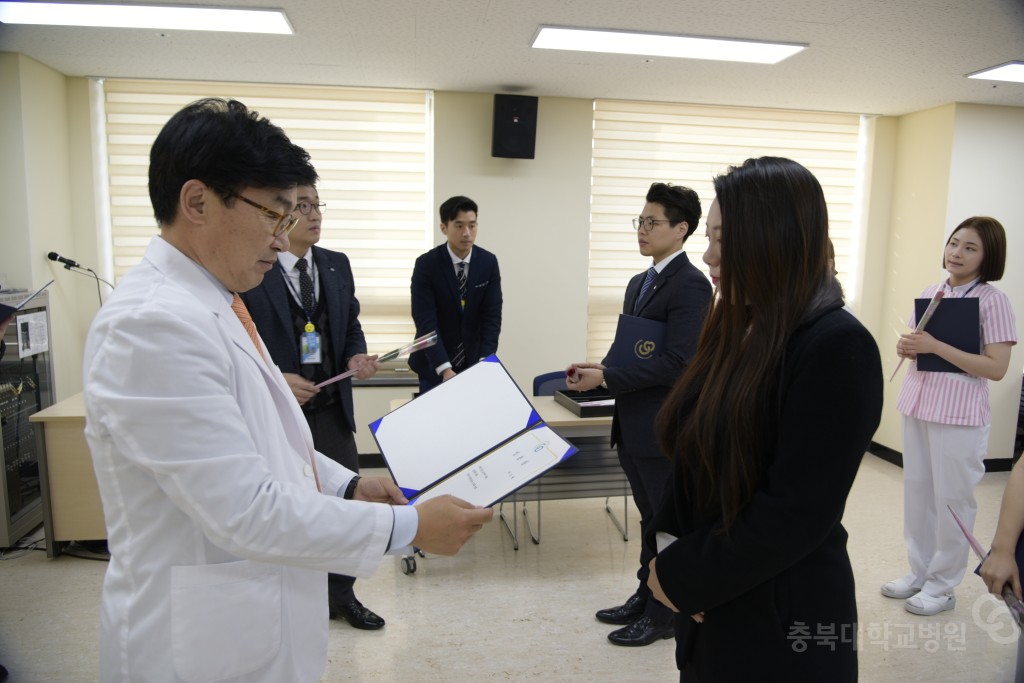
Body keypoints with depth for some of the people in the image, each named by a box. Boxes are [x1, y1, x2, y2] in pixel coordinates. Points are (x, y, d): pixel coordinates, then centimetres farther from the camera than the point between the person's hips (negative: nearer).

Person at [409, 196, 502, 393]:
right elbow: (425, 321, -21)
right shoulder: (426, 264, -15)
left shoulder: (489, 262, -6)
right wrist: (445, 369, -32)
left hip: (474, 362, 2)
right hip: (434, 365, -2)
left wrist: (484, 361, -23)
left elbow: (492, 315, -9)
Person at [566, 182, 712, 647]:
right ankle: (645, 596, 36)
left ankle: (663, 615, 24)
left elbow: (677, 361, -23)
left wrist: (606, 378, -21)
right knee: (650, 518, 21)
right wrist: (598, 369, -2)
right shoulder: (639, 282, 13)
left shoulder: (690, 285, -15)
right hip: (633, 424, 8)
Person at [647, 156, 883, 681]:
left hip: (781, 620, -6)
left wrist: (681, 576, -15)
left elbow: (793, 514, -23)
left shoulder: (839, 348, -21)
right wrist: (668, 547, -7)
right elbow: (693, 456, 5)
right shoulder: (739, 330, 3)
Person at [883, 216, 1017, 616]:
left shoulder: (993, 301, -10)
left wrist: (935, 346, -21)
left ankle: (942, 585, 21)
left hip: (959, 414, -6)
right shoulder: (929, 294, 8)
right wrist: (906, 348, -5)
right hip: (916, 405, 6)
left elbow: (996, 368, -15)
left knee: (951, 499, 6)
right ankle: (919, 572, 30)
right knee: (916, 491, 14)